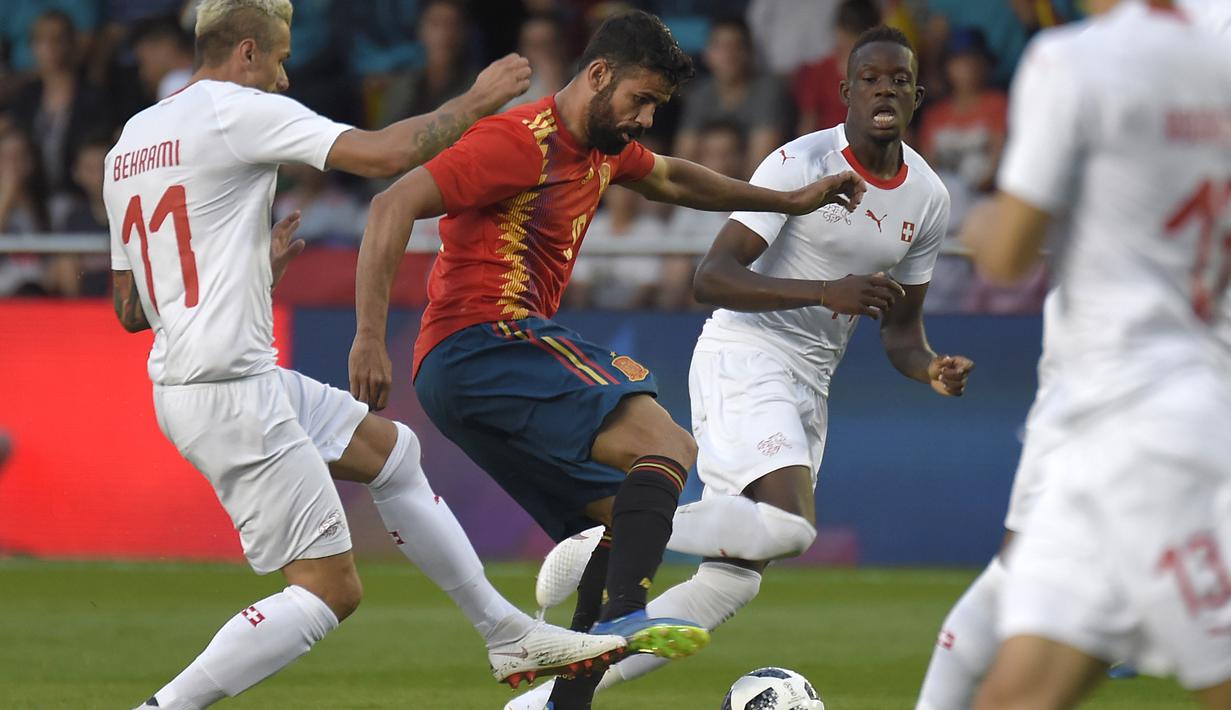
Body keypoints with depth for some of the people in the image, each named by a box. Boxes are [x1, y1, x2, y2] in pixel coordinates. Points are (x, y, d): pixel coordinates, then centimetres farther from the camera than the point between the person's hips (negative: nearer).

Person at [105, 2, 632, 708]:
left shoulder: (129, 141, 16)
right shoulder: (241, 111, -10)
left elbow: (130, 310, 19)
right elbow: (386, 153, -18)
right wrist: (477, 99, -2)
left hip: (180, 381, 10)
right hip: (232, 390, -10)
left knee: (392, 449, 23)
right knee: (329, 590, -6)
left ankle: (510, 634, 28)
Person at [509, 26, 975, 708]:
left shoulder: (929, 198, 8)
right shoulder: (802, 163, -12)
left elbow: (899, 328, 17)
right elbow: (712, 277, -19)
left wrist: (931, 368, -5)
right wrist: (825, 292, -30)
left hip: (809, 386, 8)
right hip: (743, 356, -8)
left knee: (734, 577, 3)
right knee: (786, 525, -32)